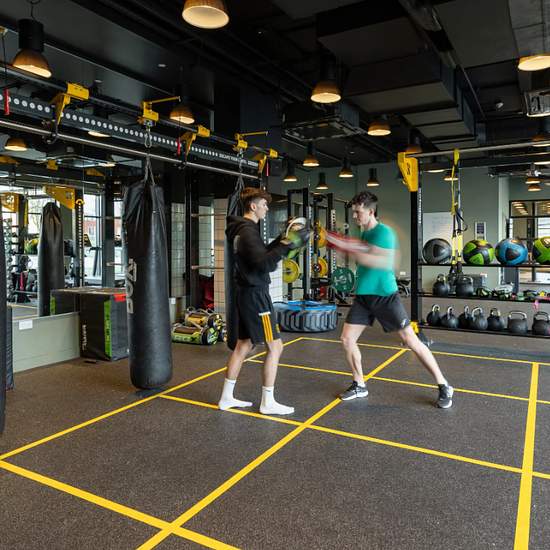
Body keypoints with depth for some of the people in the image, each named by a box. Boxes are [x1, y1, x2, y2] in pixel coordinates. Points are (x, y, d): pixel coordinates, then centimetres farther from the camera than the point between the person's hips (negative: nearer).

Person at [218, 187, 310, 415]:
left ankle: (227, 397, 22)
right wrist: (287, 245, -24)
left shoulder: (242, 229, 14)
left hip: (247, 294, 10)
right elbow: (264, 265, -27)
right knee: (275, 346, -2)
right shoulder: (248, 231, -18)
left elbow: (262, 254, 20)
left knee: (243, 345, 15)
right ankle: (268, 403, 8)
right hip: (255, 295, -10)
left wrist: (282, 239, 13)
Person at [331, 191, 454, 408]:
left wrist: (349, 248, -30)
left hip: (385, 295, -7)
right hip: (363, 296, 7)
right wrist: (344, 246, 1)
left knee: (410, 340, -4)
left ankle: (444, 387, 11)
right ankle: (359, 385, 22)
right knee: (347, 339, 3)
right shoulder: (363, 234, 11)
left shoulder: (383, 231, -15)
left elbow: (383, 262, -29)